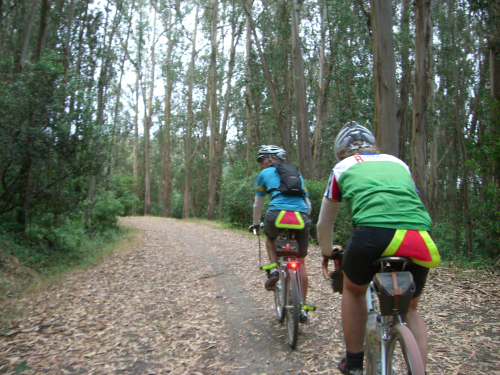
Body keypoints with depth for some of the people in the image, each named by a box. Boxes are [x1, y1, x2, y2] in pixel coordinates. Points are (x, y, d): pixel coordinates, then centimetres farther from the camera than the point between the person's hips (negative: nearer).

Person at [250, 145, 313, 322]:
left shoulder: (264, 174, 20)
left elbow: (258, 205, 25)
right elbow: (308, 205, 30)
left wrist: (256, 224, 40)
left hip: (277, 214, -3)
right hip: (301, 217, 3)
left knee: (270, 237, 33)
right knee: (300, 262, 16)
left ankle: (274, 269, 11)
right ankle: (303, 308, 18)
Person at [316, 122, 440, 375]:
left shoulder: (343, 168, 24)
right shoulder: (398, 163, 31)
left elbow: (324, 224, 31)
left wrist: (327, 252, 50)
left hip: (373, 231, -3)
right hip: (420, 239, 3)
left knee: (353, 290, 28)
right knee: (409, 309, 28)